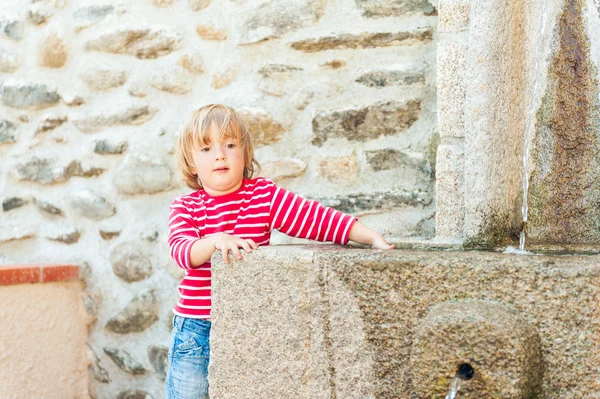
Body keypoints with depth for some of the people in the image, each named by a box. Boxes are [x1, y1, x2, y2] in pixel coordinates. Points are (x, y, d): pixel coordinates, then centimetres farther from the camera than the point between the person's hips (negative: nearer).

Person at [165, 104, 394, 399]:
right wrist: (216, 241, -39)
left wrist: (373, 238, -16)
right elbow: (182, 249, -19)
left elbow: (317, 218, -7)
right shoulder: (185, 207, -1)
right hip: (196, 330, 0)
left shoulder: (264, 195, 0)